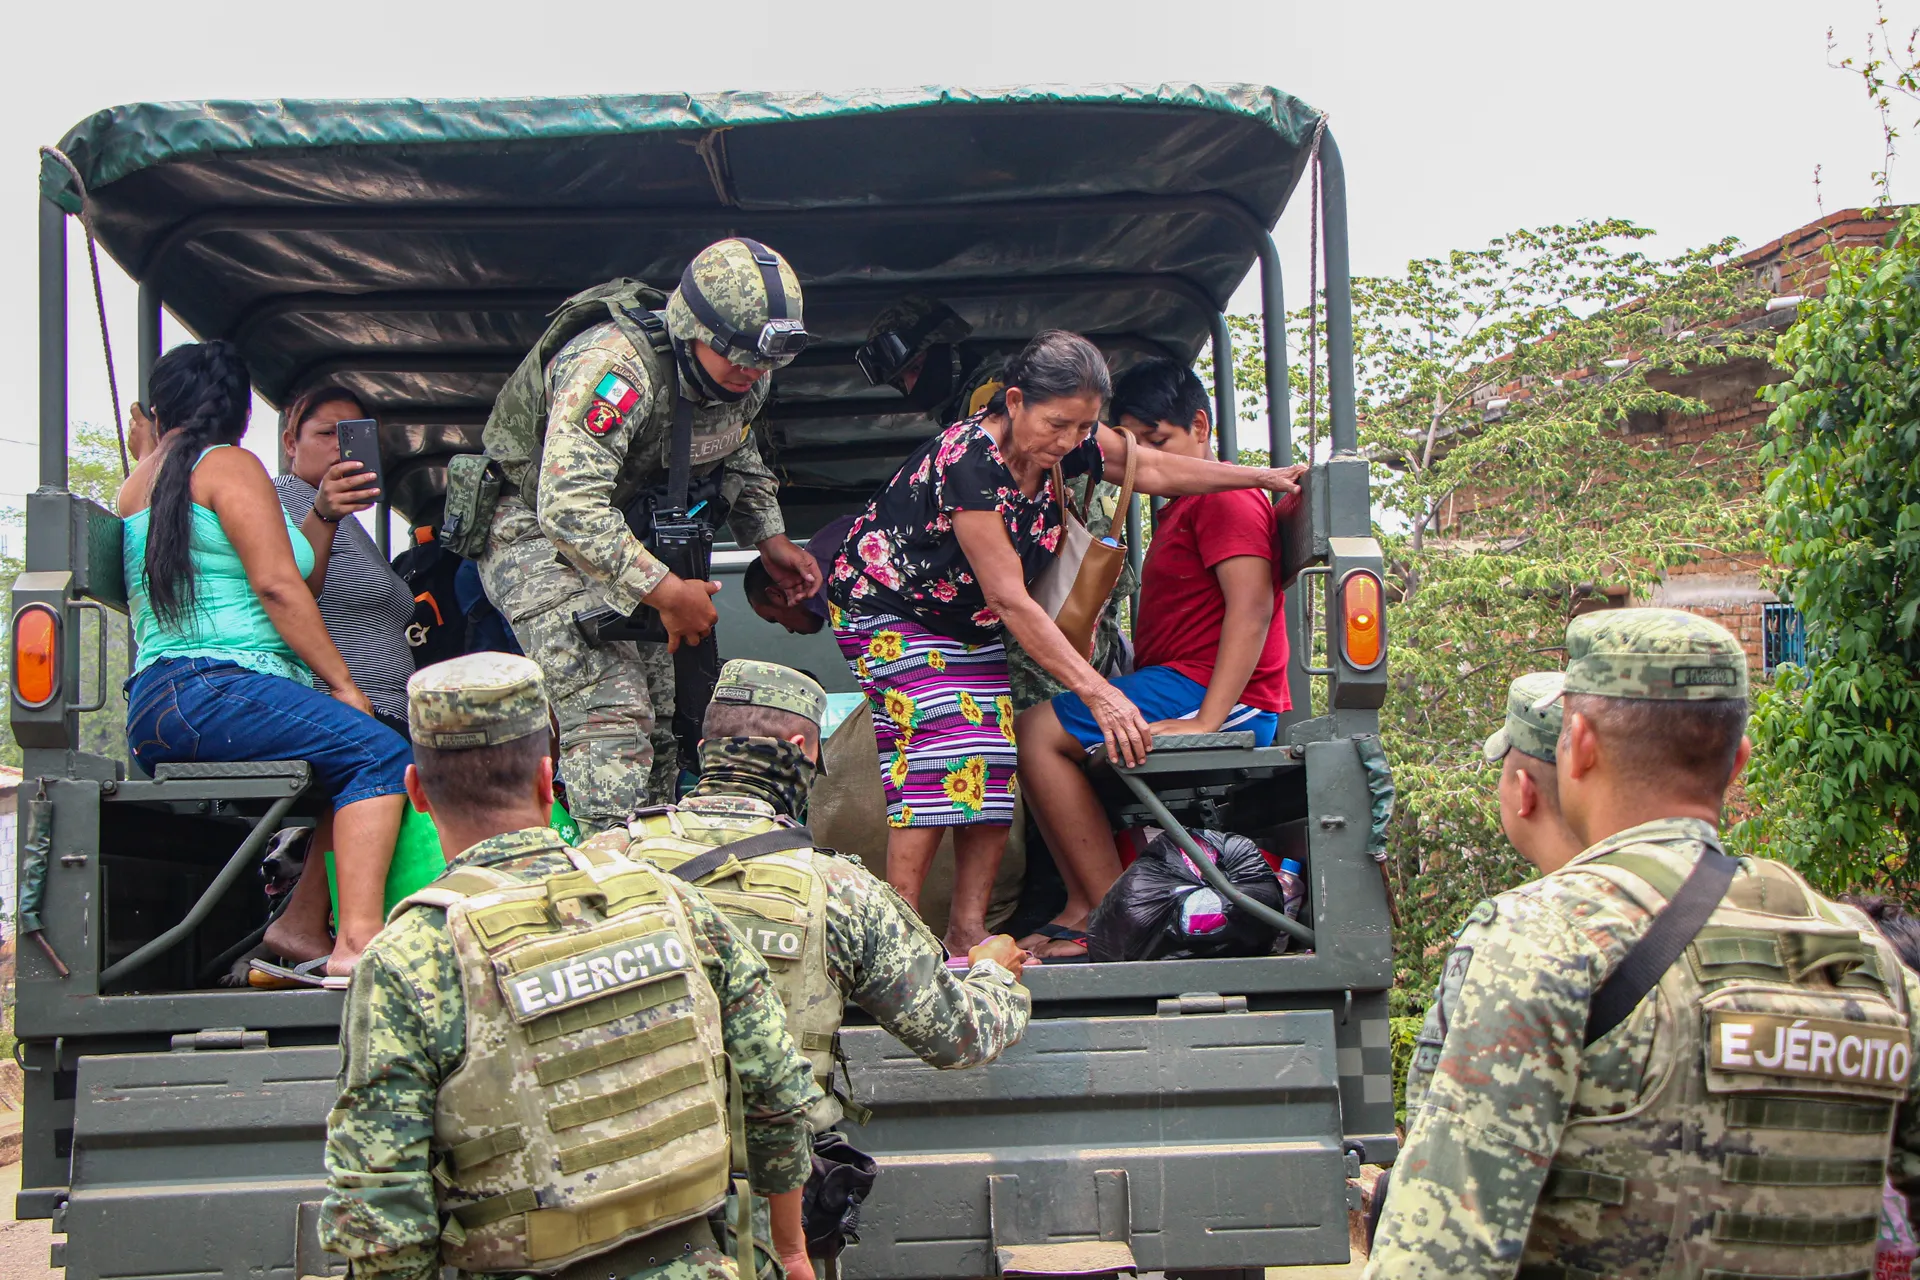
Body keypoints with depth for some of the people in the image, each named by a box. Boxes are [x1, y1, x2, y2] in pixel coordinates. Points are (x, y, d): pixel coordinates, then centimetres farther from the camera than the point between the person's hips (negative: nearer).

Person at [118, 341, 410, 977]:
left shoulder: (139, 482, 27)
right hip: (208, 690, -10)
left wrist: (322, 516, 16)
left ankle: (300, 922, 9)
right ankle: (359, 943, -32)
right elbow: (277, 585, -10)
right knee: (377, 750, -18)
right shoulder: (230, 464, 1)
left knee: (341, 752, 20)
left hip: (154, 711, 10)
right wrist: (344, 684, -6)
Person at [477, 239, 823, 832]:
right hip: (540, 532, -8)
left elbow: (737, 459, 19)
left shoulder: (746, 380, -4)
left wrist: (770, 538, 2)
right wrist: (666, 591, -35)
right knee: (610, 716, -20)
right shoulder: (615, 366, -31)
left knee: (663, 723, 5)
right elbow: (569, 508, -37)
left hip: (632, 543, 8)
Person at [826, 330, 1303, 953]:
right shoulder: (969, 461, -32)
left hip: (969, 623, 8)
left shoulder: (1065, 439, -11)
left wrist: (1264, 476, -4)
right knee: (941, 753, -22)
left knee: (994, 762, -5)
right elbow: (1011, 601, -33)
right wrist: (1098, 693, -35)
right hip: (890, 608, -8)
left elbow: (1155, 468, 3)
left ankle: (967, 932, -4)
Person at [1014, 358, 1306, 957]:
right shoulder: (1178, 509, 27)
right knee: (1052, 740, 16)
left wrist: (1207, 720, -28)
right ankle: (1082, 908, 1)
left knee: (1038, 731, -18)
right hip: (1183, 693, 11)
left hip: (1219, 697, -11)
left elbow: (1252, 606, -20)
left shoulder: (1223, 497, -6)